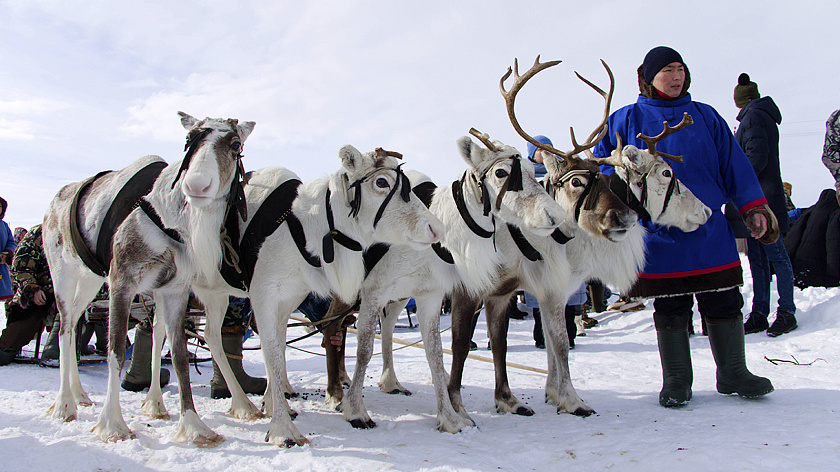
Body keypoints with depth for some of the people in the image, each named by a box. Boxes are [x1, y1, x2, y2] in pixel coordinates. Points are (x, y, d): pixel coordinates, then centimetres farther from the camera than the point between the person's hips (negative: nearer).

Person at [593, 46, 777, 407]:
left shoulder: (705, 117, 12)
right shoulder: (627, 120, 7)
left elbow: (734, 165, 10)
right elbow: (602, 164, 9)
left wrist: (754, 207, 2)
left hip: (710, 231, 2)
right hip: (659, 232, -2)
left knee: (724, 303, 5)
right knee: (670, 308, 4)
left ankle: (732, 373, 19)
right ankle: (676, 380, 17)